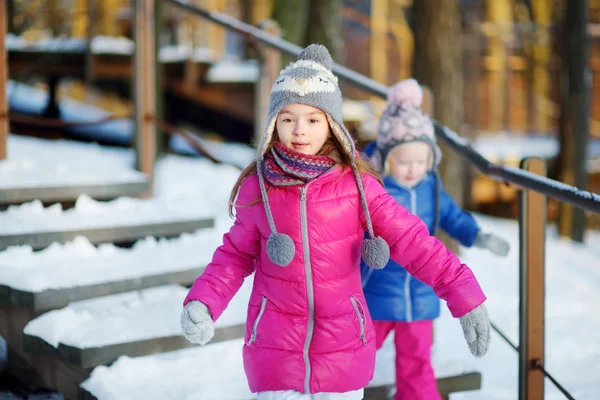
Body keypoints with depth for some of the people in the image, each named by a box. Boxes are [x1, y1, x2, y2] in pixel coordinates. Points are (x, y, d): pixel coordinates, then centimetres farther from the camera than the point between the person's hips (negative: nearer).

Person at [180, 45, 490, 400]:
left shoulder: (356, 183, -8)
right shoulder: (257, 187, -4)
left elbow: (410, 240, -8)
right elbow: (235, 256, 5)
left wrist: (463, 294, -15)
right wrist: (202, 302, -10)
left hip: (343, 352, 0)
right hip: (275, 353, 0)